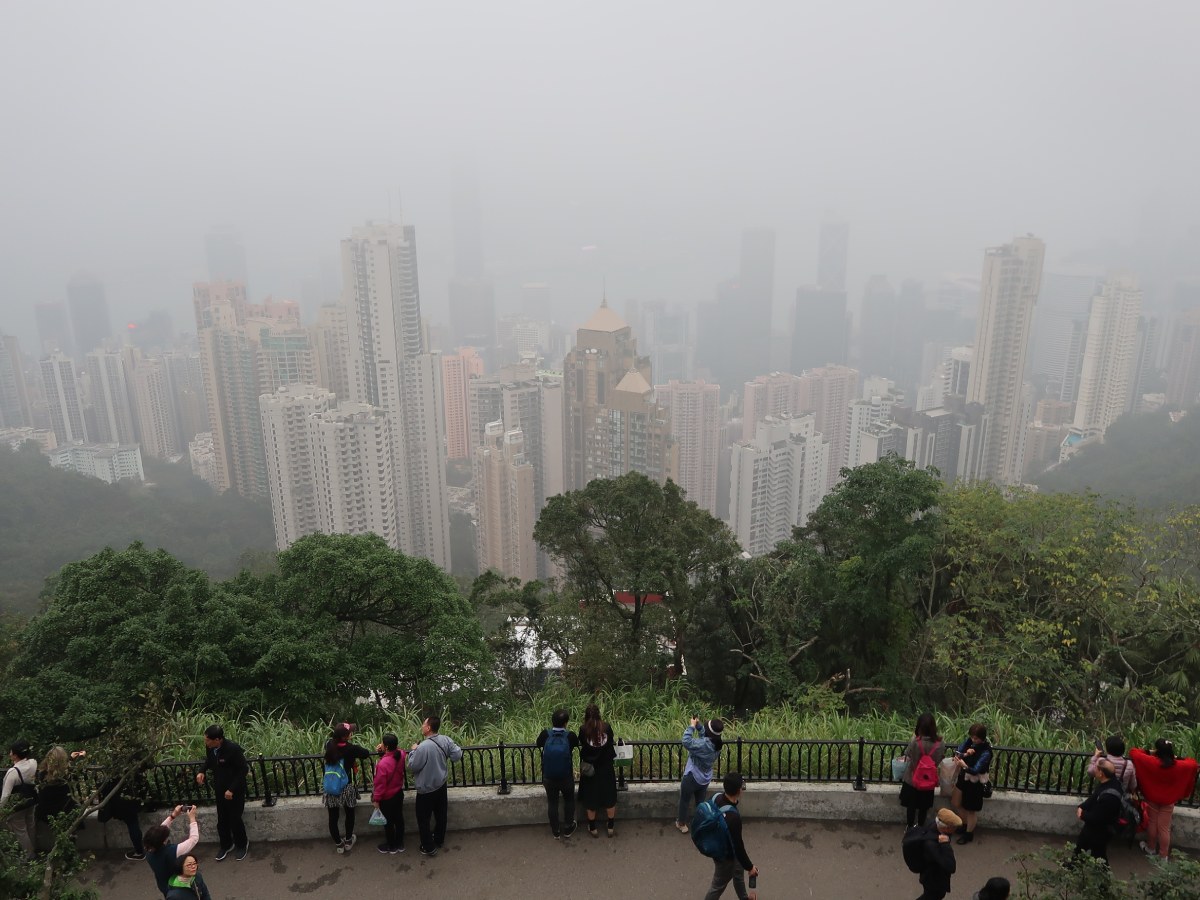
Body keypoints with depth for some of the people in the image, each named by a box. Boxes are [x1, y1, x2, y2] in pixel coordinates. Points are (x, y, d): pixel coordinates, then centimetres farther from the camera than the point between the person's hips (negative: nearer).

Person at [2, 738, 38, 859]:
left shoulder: (13, 772, -34)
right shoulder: (34, 763, -16)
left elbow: (5, 794, -24)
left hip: (17, 805, -6)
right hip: (31, 800, 7)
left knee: (20, 831, 13)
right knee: (30, 826, 26)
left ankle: (29, 856, 27)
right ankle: (33, 850, 45)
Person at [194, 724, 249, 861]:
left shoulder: (233, 749, -29)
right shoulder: (210, 747, -11)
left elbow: (244, 769, -20)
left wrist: (232, 789, -22)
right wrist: (202, 771, -7)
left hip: (235, 791, -5)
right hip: (220, 790, 5)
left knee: (235, 819, 4)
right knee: (222, 820, 15)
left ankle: (242, 844, 30)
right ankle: (226, 845, 38)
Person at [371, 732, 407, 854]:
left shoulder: (383, 764, -34)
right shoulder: (401, 754, -15)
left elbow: (380, 784, -24)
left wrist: (376, 799, -9)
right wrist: (382, 753, -8)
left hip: (387, 798, -6)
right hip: (399, 793, 6)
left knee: (388, 822, 16)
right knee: (399, 819, 21)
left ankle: (391, 846, 35)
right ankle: (400, 844, 38)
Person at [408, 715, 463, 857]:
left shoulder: (423, 747, -31)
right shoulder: (445, 740, -11)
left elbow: (412, 767, -20)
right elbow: (457, 756, -6)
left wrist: (413, 751, -6)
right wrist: (455, 747, 12)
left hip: (426, 790, -7)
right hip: (441, 785, 7)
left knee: (423, 819, 12)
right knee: (440, 815, 23)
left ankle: (429, 848, 22)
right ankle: (439, 840, 41)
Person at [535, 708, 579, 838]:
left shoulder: (545, 734, -19)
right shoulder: (571, 736, -21)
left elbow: (538, 745, 2)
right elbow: (577, 744, 2)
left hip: (548, 778, 1)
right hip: (566, 778, -1)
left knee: (552, 803, 21)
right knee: (569, 801, 24)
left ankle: (556, 831, 36)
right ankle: (568, 828, 37)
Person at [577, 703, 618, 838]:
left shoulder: (583, 729, -14)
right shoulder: (607, 727, -9)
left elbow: (581, 746, -5)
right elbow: (611, 743, 2)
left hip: (590, 768, -1)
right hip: (606, 767, 1)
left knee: (591, 798, 14)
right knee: (609, 797, 15)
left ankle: (593, 828, 24)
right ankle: (611, 827, 24)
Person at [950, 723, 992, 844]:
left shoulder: (986, 752, -28)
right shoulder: (970, 741, -9)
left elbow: (975, 770, -33)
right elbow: (957, 752, -9)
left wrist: (964, 765, -52)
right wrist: (965, 754, -29)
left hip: (975, 782, -7)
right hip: (963, 777, 7)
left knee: (971, 809, 11)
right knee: (955, 803, 19)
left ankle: (969, 834, 32)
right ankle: (965, 824, 43)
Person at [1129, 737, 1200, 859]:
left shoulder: (1150, 762, -25)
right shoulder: (1179, 766, -18)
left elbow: (1133, 752, -15)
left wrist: (1146, 752, -1)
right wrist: (1177, 758, 6)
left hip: (1152, 799, -1)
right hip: (1168, 802, 1)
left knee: (1152, 823, 18)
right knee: (1164, 828, 10)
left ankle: (1151, 848, 35)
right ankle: (1164, 855, 20)